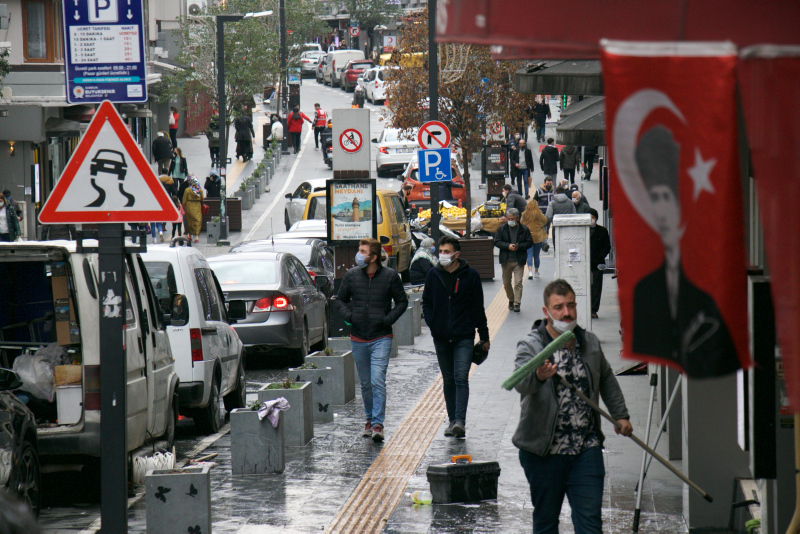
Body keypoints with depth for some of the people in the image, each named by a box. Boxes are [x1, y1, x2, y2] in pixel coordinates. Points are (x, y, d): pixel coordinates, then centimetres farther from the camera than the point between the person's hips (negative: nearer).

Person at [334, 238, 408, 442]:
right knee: (365, 383, 11)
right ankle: (370, 419, 28)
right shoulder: (351, 275, 3)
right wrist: (349, 316, -5)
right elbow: (340, 300, 14)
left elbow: (402, 301, 6)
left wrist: (388, 319, -8)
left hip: (381, 339, -3)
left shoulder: (390, 276, -3)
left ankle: (378, 424, -13)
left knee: (378, 381, -14)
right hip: (358, 338, 3)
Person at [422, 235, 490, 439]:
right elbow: (426, 302, 14)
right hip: (441, 337, 4)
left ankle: (460, 421, -20)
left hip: (464, 337, -4)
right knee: (448, 380, 11)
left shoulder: (470, 275, -3)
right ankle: (453, 420, 19)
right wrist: (432, 323, -4)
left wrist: (484, 337, 4)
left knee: (461, 378, -13)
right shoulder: (433, 275, 4)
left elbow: (478, 307, 2)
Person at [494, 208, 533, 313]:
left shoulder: (524, 229, 0)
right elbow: (497, 242, 0)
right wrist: (508, 246, -15)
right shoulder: (502, 228, 3)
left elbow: (529, 243, 2)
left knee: (518, 282, -12)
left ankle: (517, 303, -10)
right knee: (506, 282, 11)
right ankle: (511, 300, 31)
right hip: (506, 260, 2)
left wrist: (519, 246, -15)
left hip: (519, 261, -2)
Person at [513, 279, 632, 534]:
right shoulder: (531, 345, -10)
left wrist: (620, 415, 22)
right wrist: (538, 376, -51)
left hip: (587, 449, 3)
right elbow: (521, 384, -30)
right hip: (544, 452, -3)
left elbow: (607, 379, 25)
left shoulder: (590, 343, 6)